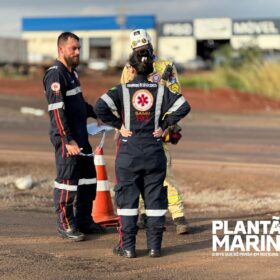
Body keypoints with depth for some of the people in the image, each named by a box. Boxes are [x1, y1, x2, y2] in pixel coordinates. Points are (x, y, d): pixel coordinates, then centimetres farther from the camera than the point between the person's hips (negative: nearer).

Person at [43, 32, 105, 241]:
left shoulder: (72, 72, 16)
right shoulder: (55, 75, -15)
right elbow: (57, 111, -21)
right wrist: (68, 141, -24)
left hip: (81, 136, 10)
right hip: (66, 138, -10)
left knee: (88, 178, 15)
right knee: (67, 180, -4)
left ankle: (84, 220, 25)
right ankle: (65, 225, 4)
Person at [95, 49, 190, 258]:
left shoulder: (122, 90, -5)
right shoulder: (160, 90, 0)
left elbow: (100, 107, -17)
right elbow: (183, 107, -7)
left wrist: (118, 125, -6)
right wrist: (164, 125, 1)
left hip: (128, 152, -1)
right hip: (154, 152, 2)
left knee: (127, 199, 5)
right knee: (155, 199, 8)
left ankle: (127, 247, 5)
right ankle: (155, 246, 9)